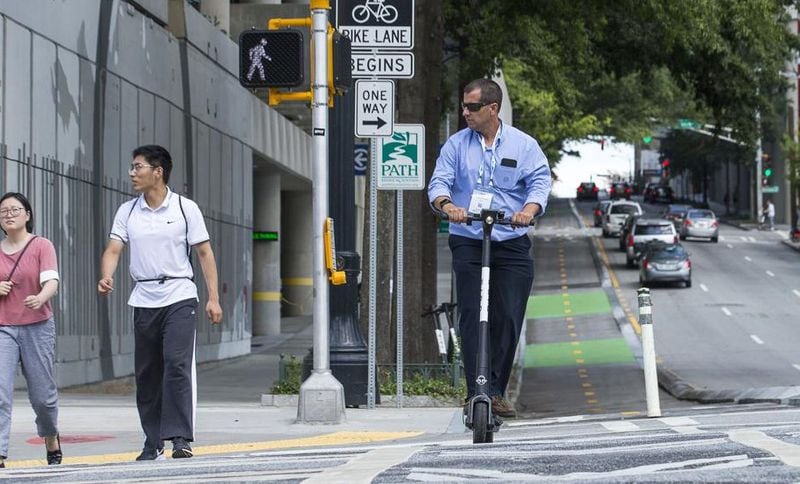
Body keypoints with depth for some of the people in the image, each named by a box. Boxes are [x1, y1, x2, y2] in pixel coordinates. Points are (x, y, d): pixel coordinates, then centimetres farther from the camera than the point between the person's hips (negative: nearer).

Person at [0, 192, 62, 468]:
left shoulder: (42, 246, -2)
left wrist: (40, 299, -38)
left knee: (42, 394, 8)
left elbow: (51, 282, -16)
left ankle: (51, 440, 36)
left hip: (37, 328, -2)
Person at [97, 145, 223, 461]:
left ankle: (180, 438, -18)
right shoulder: (127, 212, 9)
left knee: (177, 364, -17)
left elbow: (204, 253, 2)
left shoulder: (185, 208, 1)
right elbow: (113, 249, 1)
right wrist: (106, 277, -20)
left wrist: (213, 298, -4)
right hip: (144, 300, 4)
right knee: (146, 374, 6)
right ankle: (153, 443, 14)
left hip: (180, 297, -4)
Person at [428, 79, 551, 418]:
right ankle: (476, 393, -10)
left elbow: (540, 182, -6)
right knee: (472, 317, -8)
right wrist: (448, 206, -25)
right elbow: (439, 182, -2)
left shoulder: (523, 145, 6)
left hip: (512, 245, 0)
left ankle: (496, 392, 9)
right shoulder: (456, 144, 8)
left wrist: (528, 210, -27)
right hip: (468, 243, 0)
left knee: (508, 319, -2)